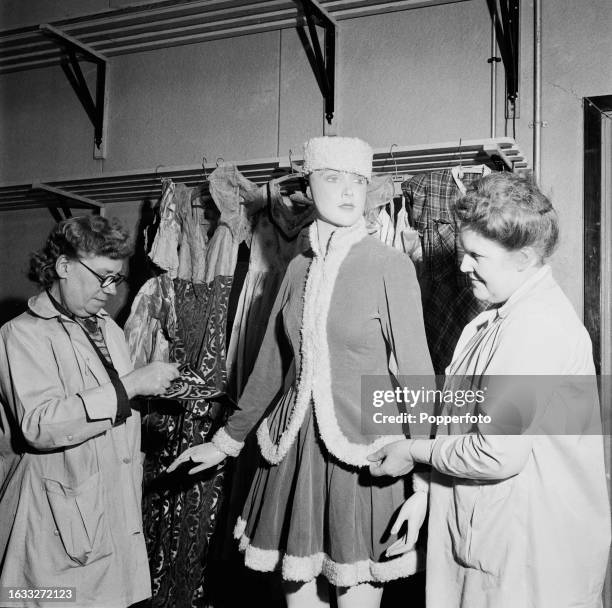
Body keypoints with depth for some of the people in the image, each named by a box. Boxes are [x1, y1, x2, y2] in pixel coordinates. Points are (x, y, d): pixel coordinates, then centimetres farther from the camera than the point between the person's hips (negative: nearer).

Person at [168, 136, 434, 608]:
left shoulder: (390, 266, -6)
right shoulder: (299, 268, 8)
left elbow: (415, 372, -7)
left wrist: (423, 479, -11)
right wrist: (226, 441, 22)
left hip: (362, 453, -4)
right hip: (294, 450, 4)